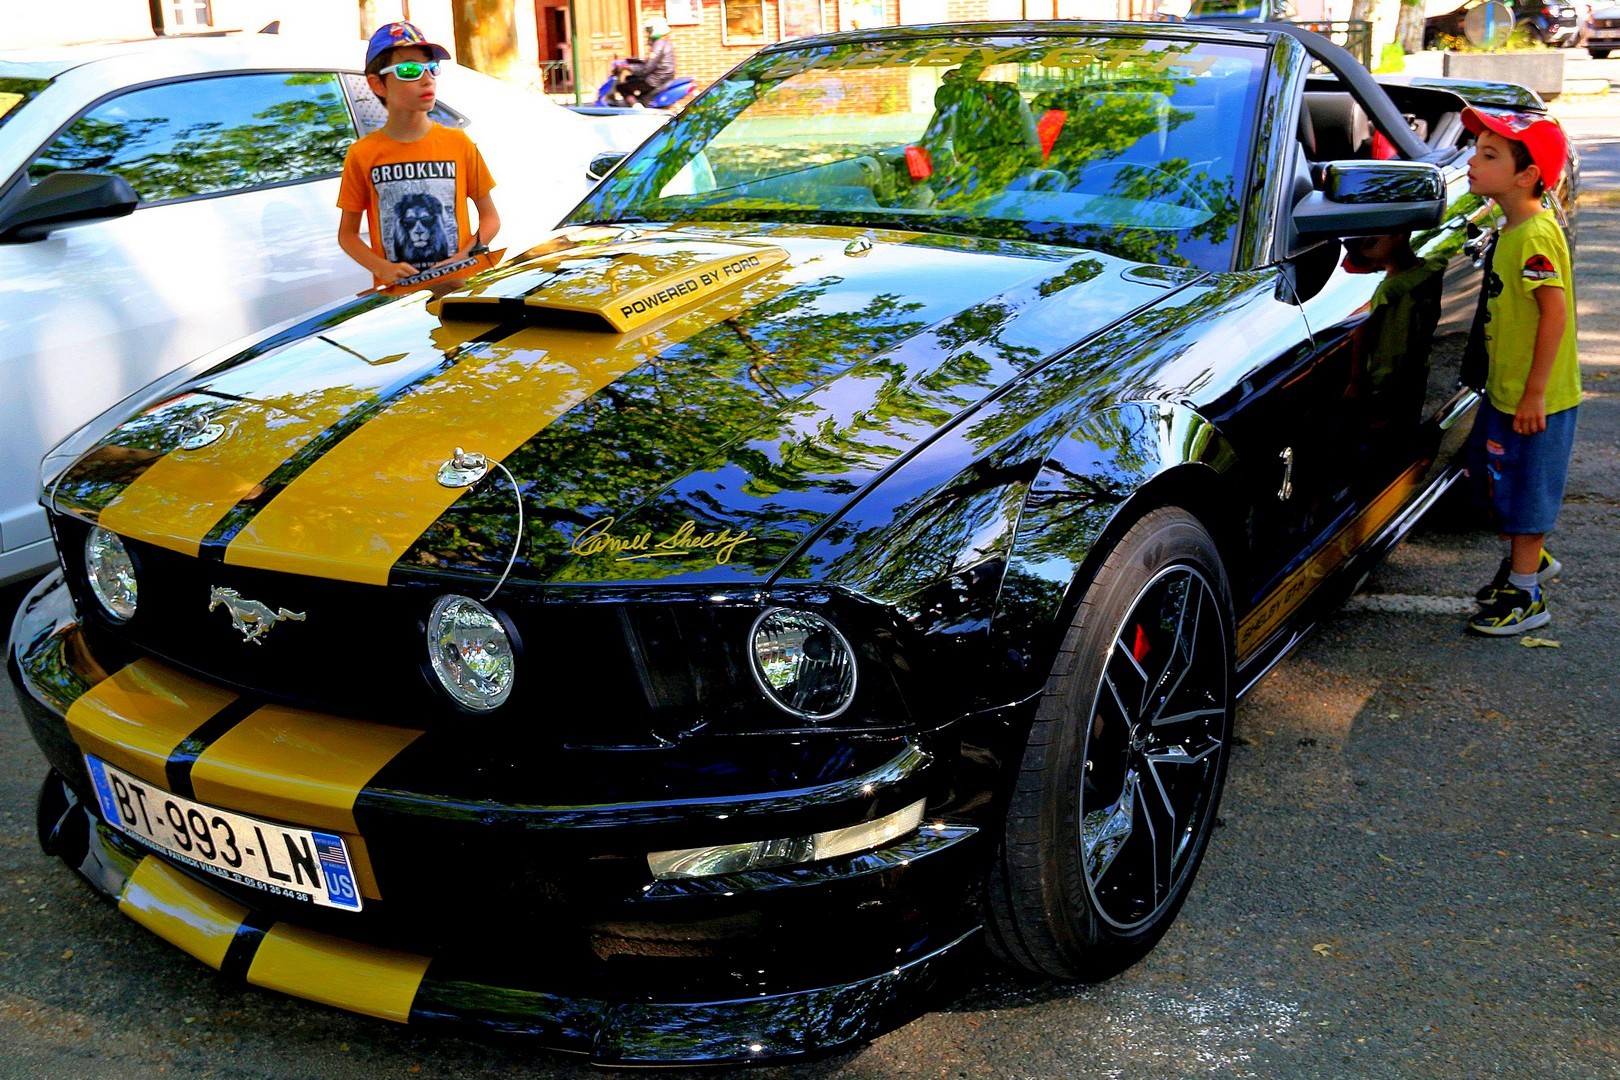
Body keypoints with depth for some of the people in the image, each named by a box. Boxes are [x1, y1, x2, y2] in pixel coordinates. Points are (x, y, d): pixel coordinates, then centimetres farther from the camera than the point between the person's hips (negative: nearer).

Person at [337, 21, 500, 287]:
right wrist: (383, 268, -9)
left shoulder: (459, 143, 4)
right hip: (396, 291, 0)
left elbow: (490, 217, 10)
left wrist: (463, 258, -7)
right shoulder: (362, 154, 2)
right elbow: (347, 233, 8)